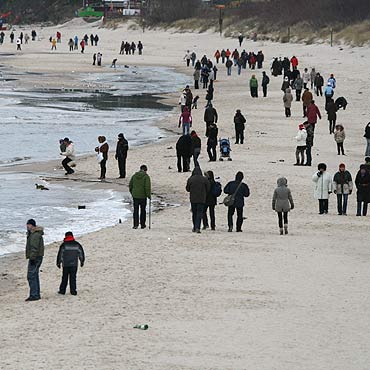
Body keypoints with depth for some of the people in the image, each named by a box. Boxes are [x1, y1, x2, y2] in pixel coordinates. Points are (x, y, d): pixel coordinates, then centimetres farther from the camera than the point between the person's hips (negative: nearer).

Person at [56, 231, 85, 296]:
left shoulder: (64, 245, -4)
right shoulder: (77, 244, 5)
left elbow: (60, 254, -3)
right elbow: (81, 253, 13)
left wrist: (58, 263, 6)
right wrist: (82, 261, 25)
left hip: (66, 264, -2)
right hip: (74, 264, 2)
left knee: (64, 278, 7)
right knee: (73, 278, 3)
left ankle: (62, 290, 9)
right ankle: (73, 291, 0)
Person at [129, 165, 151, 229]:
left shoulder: (134, 176, 3)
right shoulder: (146, 177, -9)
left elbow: (130, 186, 8)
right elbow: (148, 187, -15)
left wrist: (132, 193, 20)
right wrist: (149, 195, -4)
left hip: (135, 196, 3)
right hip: (143, 196, -3)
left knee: (135, 210, 8)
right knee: (143, 210, 11)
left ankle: (136, 224, -1)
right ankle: (142, 224, 17)